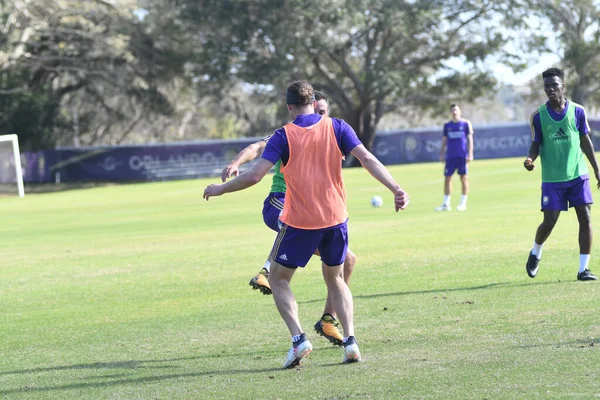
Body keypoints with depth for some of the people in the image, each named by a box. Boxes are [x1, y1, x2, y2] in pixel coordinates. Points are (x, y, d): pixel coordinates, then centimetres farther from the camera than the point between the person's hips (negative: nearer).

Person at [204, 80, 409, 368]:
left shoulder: (283, 137, -6)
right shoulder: (337, 128, 1)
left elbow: (255, 175, -13)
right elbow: (367, 159, -9)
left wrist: (219, 190, 1)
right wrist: (396, 190, -10)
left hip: (299, 222, -3)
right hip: (335, 218, 3)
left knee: (278, 279, 13)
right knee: (335, 279, 22)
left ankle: (298, 338, -7)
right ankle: (350, 339, 5)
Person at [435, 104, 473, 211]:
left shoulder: (466, 123, 2)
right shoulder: (447, 125, 11)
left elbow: (470, 139, 0)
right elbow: (444, 141, 15)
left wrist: (470, 154, -7)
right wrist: (441, 154, 8)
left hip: (462, 156, -3)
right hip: (450, 156, 3)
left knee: (463, 178, -1)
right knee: (447, 178, 1)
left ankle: (463, 203, 4)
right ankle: (446, 204, 6)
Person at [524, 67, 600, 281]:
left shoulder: (577, 111, -1)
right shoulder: (539, 116, -4)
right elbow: (536, 144, 3)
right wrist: (530, 159, -19)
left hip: (578, 175, 1)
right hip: (552, 178, -1)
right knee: (549, 221, -3)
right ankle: (535, 253, 29)